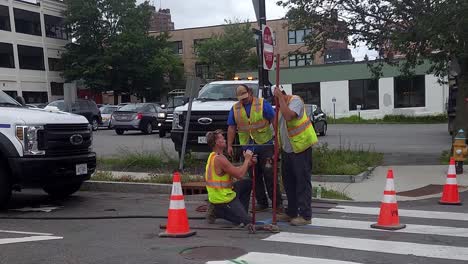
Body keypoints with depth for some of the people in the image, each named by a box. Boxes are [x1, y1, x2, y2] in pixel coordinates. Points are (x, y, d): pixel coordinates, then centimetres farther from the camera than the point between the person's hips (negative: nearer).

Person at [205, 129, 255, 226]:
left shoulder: (214, 156, 10)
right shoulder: (219, 159, -23)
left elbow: (236, 170, 11)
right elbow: (240, 175, -22)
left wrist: (248, 163, -1)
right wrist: (247, 159, -9)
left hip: (218, 194, 10)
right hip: (222, 199, -10)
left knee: (248, 183, 20)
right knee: (246, 221, -7)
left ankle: (241, 211, 19)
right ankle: (216, 212, 0)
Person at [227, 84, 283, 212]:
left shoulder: (263, 103, -1)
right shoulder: (235, 108, 9)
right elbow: (231, 128, 12)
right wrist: (229, 145, 6)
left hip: (265, 144, -4)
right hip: (248, 147, 4)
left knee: (269, 174, -5)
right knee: (255, 176, 7)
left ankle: (278, 203, 2)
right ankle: (261, 202, 17)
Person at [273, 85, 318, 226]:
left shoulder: (295, 100, -14)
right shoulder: (279, 106, 10)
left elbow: (288, 116, -35)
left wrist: (280, 97, -26)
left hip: (301, 147, -9)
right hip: (287, 149, 9)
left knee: (303, 181, -4)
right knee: (288, 181, 14)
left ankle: (305, 215, 2)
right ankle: (291, 213, 25)